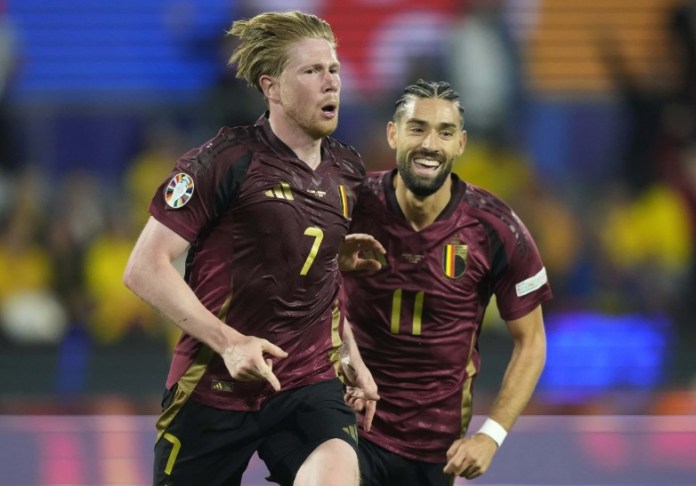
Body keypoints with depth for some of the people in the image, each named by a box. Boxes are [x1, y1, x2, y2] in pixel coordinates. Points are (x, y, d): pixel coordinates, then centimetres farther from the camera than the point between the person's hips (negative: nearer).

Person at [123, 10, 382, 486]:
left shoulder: (348, 170, 7)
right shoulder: (227, 161, -10)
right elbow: (145, 269, -13)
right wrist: (228, 341, -21)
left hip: (308, 384, 3)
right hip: (213, 388, -3)